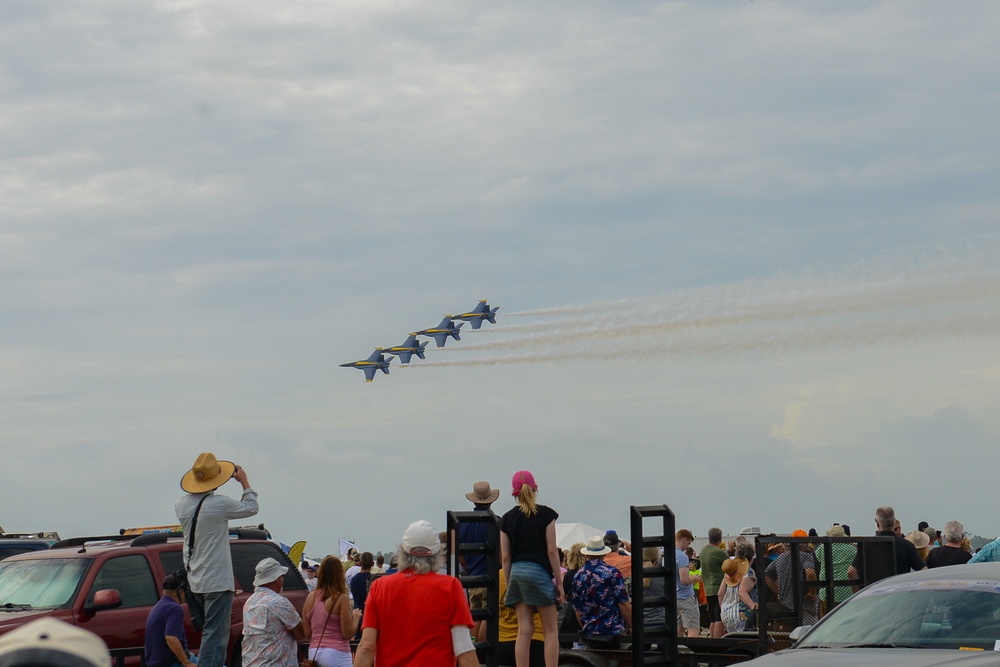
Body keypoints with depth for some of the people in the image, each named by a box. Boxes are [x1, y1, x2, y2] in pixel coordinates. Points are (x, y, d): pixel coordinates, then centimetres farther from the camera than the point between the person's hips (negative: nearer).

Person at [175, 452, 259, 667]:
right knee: (215, 634, -9)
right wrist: (244, 482, 12)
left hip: (194, 581, 8)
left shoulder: (181, 504, 2)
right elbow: (251, 508, 0)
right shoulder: (219, 504, -17)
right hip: (217, 580, -8)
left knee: (211, 631, 19)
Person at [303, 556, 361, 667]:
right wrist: (356, 617, 7)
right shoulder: (341, 599, -9)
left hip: (314, 652, 6)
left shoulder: (311, 597, 5)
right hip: (337, 653, -6)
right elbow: (348, 633, -10)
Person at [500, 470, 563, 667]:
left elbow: (505, 557, 6)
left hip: (516, 572, 4)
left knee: (524, 630, 5)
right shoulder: (545, 514, -3)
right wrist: (559, 581, -1)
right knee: (550, 630, 2)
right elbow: (552, 550, -6)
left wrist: (508, 584, 13)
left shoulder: (507, 518, 5)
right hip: (539, 571, -4)